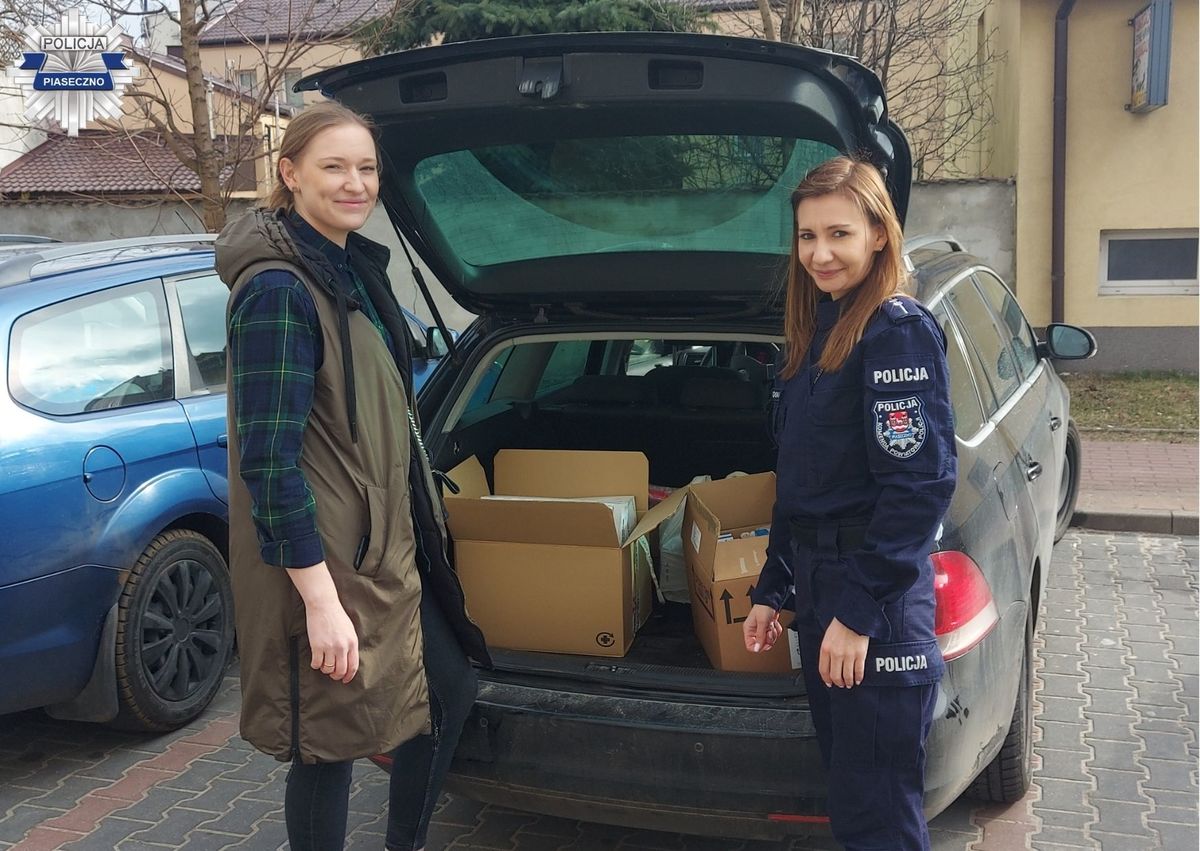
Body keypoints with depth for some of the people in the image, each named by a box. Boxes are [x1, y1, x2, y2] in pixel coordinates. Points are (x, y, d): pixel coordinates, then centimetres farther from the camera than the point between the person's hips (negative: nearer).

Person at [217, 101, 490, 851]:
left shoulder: (353, 269, 9)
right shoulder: (279, 289, -19)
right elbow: (269, 457, -22)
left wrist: (419, 528, 21)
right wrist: (321, 598, -23)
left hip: (386, 545, 9)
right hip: (323, 561, -9)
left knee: (451, 689, 17)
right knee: (330, 744, 5)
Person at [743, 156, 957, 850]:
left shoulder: (898, 329, -13)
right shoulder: (819, 332, 14)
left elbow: (922, 483, -20)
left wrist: (859, 610, -21)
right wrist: (772, 589, 17)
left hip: (879, 612, -9)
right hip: (819, 587, 9)